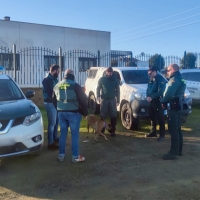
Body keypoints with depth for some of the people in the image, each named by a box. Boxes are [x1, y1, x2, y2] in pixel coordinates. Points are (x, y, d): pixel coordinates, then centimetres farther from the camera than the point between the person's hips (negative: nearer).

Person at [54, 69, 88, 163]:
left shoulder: (57, 86, 9)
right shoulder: (75, 85, -8)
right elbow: (83, 99, -9)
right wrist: (84, 112, 2)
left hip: (61, 112, 5)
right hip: (73, 112, -5)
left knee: (63, 133, 13)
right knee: (74, 134, 2)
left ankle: (61, 155, 19)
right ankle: (75, 156, 6)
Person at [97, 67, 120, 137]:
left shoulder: (115, 80, 3)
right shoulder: (102, 79, 2)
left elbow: (117, 90, 6)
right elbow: (98, 88, 6)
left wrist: (118, 100, 2)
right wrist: (98, 96, -10)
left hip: (112, 99, 1)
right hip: (103, 99, 0)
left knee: (113, 116, 2)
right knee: (103, 116, 4)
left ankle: (113, 130, 11)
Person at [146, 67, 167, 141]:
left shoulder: (160, 79, -10)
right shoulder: (151, 80, 16)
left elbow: (160, 91, -19)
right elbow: (148, 89, 16)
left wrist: (152, 97, -21)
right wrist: (148, 96, -4)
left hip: (158, 102, -8)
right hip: (151, 101, 8)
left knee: (160, 118, -3)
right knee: (152, 117, 14)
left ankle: (162, 135, 3)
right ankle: (153, 132, 26)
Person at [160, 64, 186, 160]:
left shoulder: (175, 79, -15)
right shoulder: (179, 79, 19)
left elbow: (169, 94, -24)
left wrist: (163, 101, -7)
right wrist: (165, 101, 8)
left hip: (173, 107, -11)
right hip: (177, 106, 11)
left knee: (173, 130, -9)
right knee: (177, 130, 15)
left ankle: (173, 153, -6)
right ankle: (178, 150, 23)